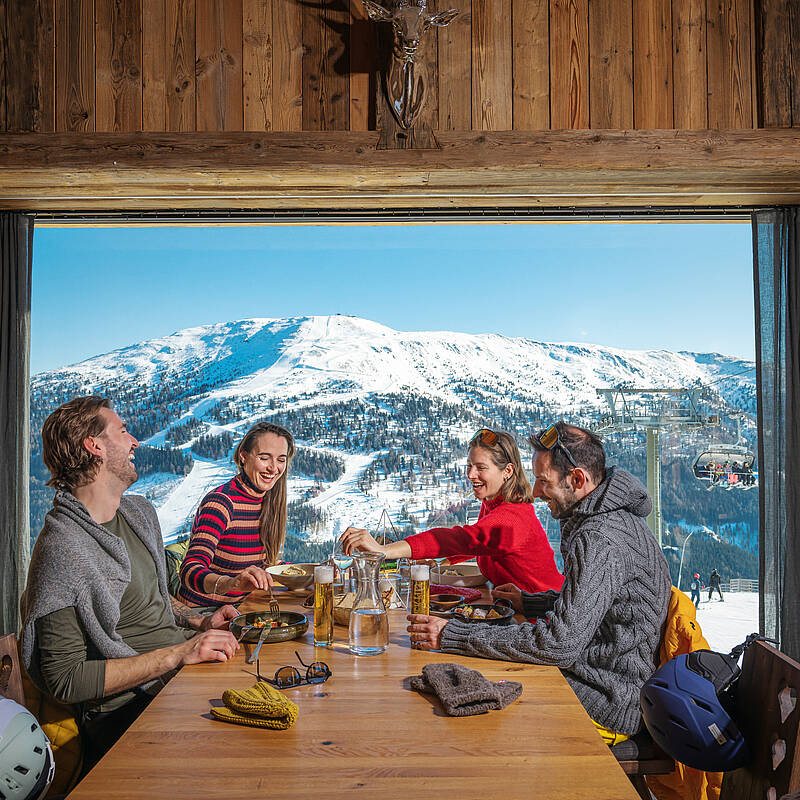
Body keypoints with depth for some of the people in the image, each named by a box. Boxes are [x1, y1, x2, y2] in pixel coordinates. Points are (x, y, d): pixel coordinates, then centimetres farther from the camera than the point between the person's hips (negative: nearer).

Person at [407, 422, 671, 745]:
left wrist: (453, 635, -26)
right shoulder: (613, 518, 8)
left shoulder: (600, 540, -26)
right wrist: (530, 602, 14)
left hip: (608, 706, -10)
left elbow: (559, 645, -29)